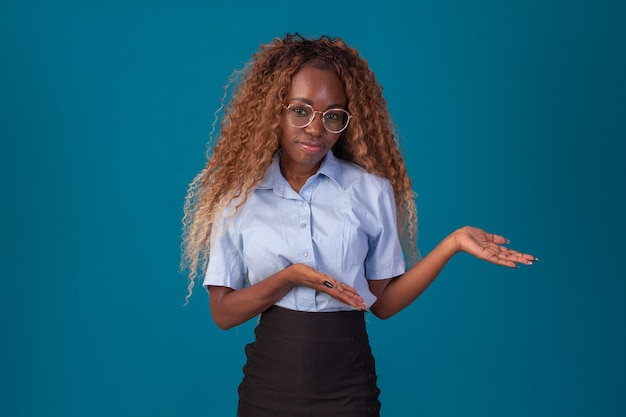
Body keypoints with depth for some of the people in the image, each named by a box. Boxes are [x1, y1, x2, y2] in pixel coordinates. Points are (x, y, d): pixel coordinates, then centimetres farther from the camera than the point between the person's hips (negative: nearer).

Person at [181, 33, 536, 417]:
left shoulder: (371, 191, -4)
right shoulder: (238, 194, -4)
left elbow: (382, 302, -2)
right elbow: (223, 313, -3)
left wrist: (452, 243, -10)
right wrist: (289, 277, -17)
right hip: (268, 384, 1)